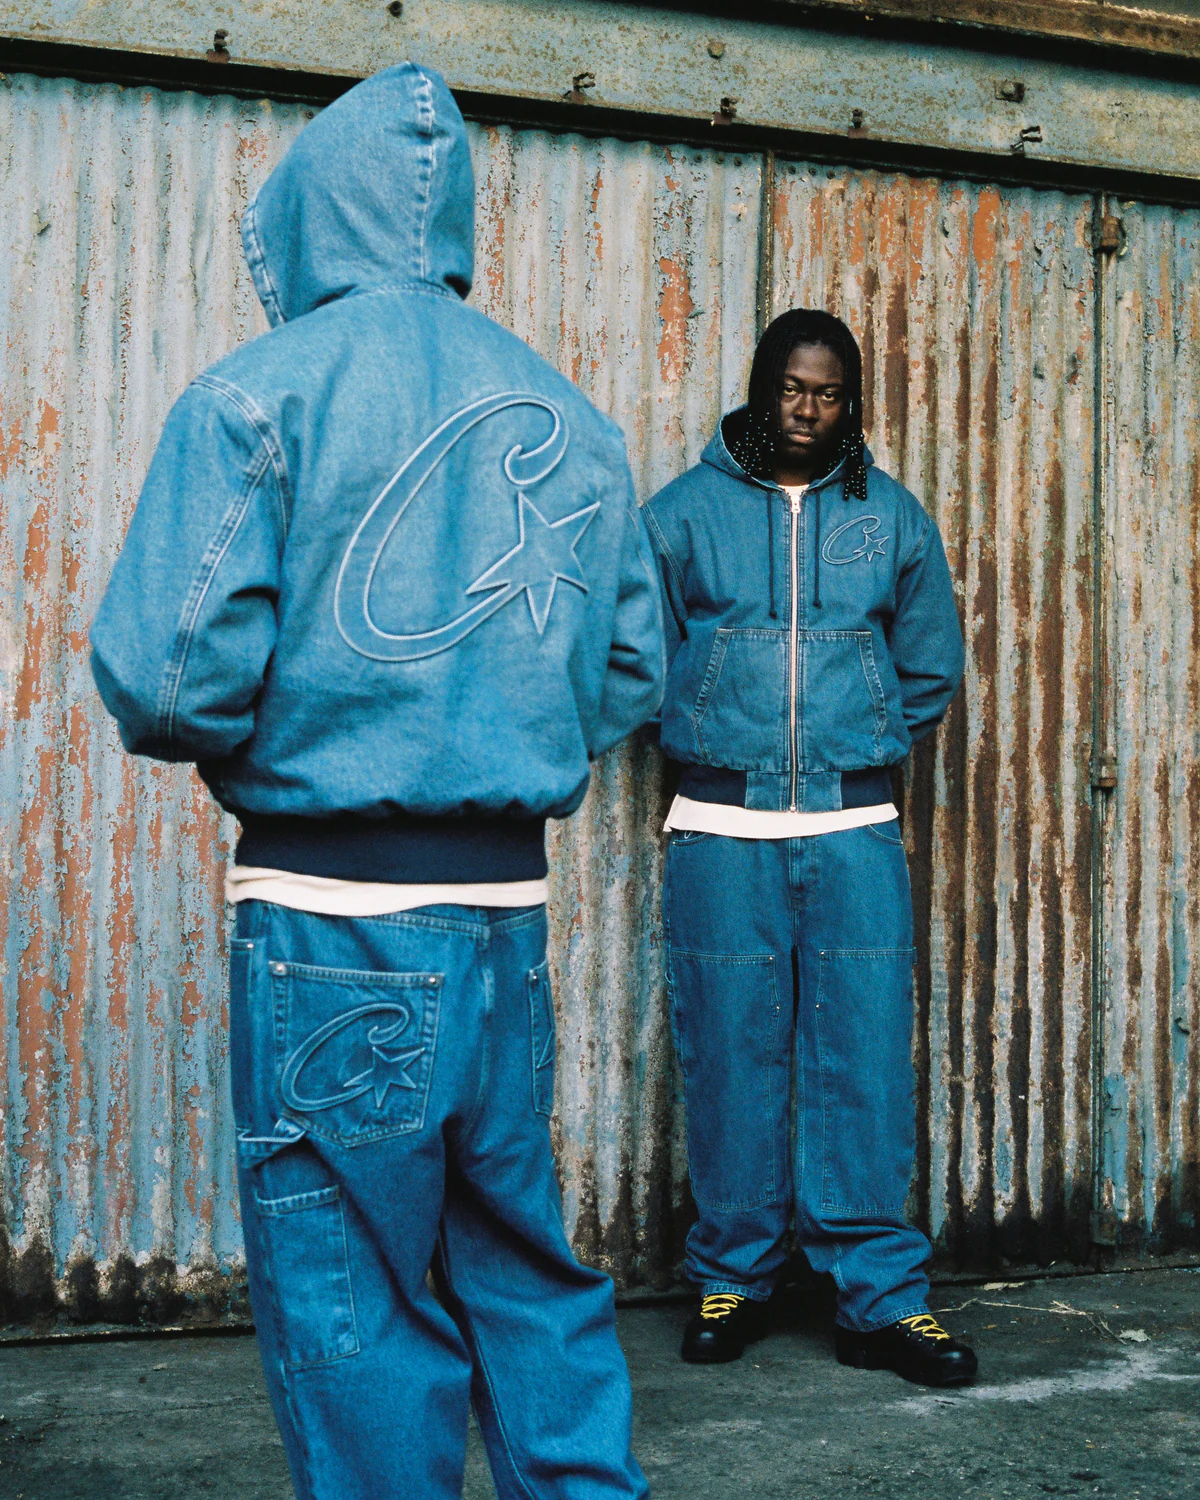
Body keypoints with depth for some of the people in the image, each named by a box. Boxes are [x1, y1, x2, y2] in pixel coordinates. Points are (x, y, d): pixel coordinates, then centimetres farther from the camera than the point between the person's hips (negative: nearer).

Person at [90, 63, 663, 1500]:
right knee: (526, 1274, 19)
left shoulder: (257, 393, -7)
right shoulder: (570, 419, 9)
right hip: (509, 909, 6)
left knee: (354, 1320, 7)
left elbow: (169, 676, -15)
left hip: (333, 918, -5)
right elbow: (628, 676, 11)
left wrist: (239, 744, 6)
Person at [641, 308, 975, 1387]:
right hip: (722, 833, -1)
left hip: (856, 830, 1)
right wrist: (715, 737, 8)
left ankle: (882, 1296, 8)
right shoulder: (682, 512, 6)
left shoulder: (893, 517, 11)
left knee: (867, 1059, -1)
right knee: (731, 1057, 2)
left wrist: (862, 746, 11)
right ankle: (733, 1278, 17)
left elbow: (933, 668, 18)